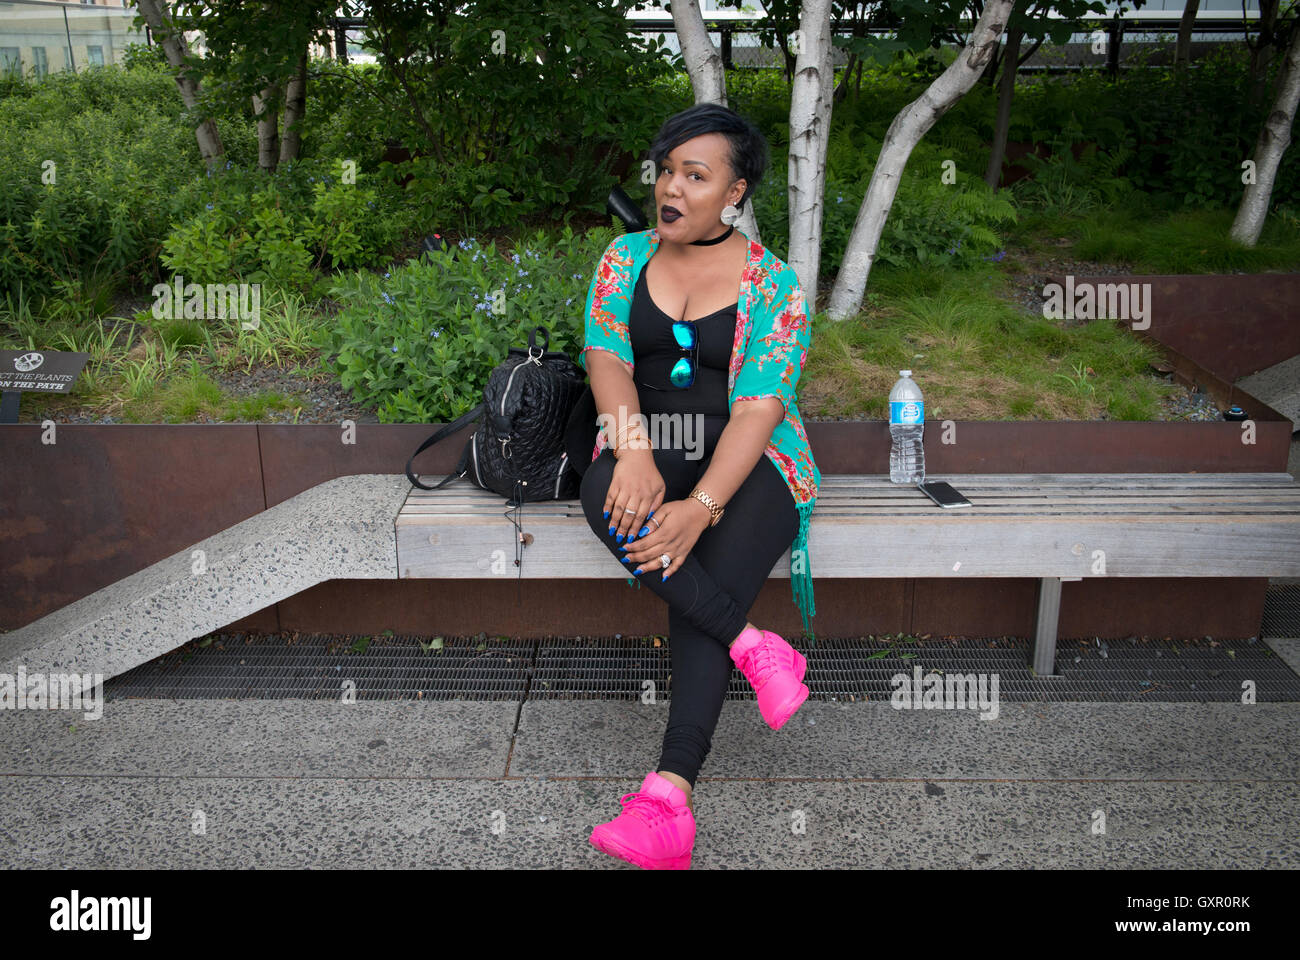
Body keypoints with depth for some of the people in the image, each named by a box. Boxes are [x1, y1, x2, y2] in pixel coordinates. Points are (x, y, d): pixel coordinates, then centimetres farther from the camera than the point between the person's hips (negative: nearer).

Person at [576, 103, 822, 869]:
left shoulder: (774, 283, -2)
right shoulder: (626, 257, 10)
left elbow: (758, 408, -12)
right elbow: (606, 358, -2)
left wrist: (702, 506, -27)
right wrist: (634, 451, -22)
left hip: (746, 460, -3)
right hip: (648, 444, 3)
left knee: (705, 586, -30)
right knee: (605, 496, -33)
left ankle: (670, 793, -34)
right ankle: (754, 646, -28)